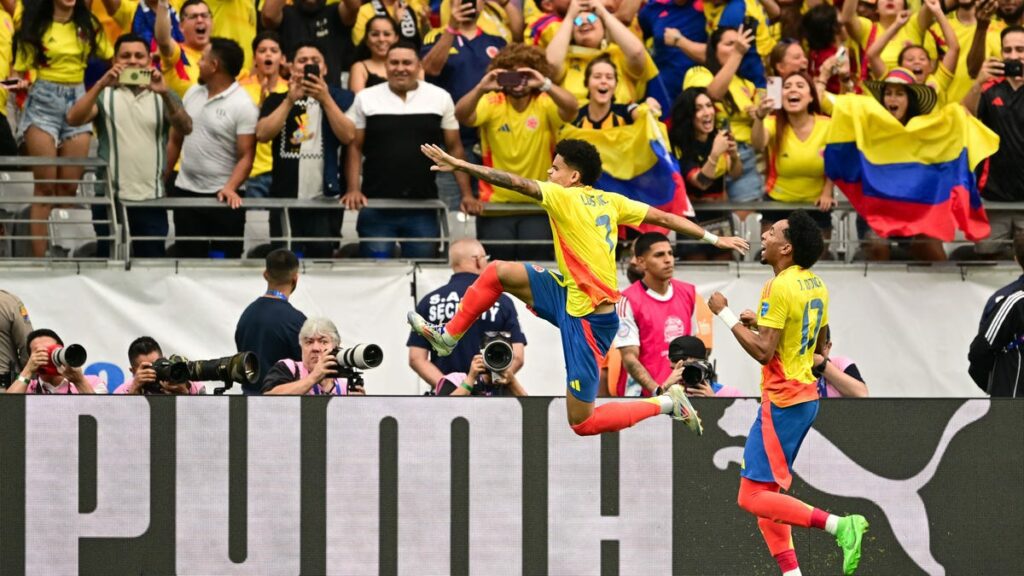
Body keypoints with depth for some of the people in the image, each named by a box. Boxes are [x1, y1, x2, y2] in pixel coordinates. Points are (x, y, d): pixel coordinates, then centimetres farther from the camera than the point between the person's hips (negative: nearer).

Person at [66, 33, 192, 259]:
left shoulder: (162, 96, 10)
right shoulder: (105, 95, 6)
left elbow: (185, 128, -7)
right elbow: (74, 119, -10)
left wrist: (165, 94, -23)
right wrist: (101, 84, -21)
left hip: (151, 198, 1)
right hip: (110, 198, -1)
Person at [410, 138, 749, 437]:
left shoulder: (565, 198, -16)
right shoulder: (610, 201, 5)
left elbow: (514, 183, -22)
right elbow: (665, 219, 8)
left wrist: (459, 165, -21)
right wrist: (713, 239, 18)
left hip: (588, 319, -9)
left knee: (582, 423, -3)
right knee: (498, 273, 6)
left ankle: (666, 404, 4)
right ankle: (448, 337, 21)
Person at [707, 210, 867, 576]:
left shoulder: (779, 288, -18)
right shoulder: (816, 285, 10)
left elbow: (763, 351, -22)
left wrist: (725, 315, -14)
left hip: (782, 402, -10)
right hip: (806, 395, 10)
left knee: (752, 497, -8)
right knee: (766, 491, 14)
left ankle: (838, 525, -19)